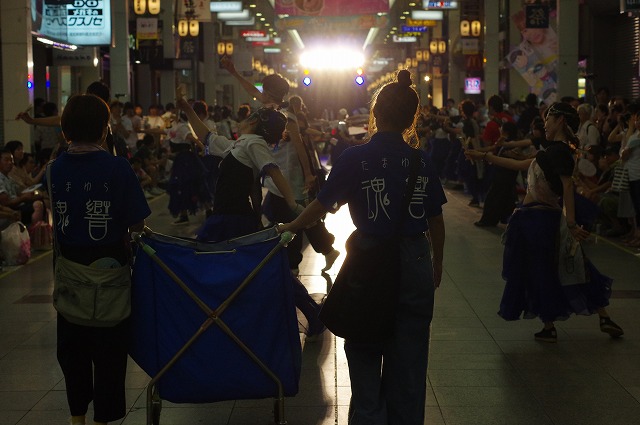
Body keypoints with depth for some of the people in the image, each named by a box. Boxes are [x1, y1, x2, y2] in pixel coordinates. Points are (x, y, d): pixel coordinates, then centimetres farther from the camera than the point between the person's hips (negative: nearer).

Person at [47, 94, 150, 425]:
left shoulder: (54, 170, -5)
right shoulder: (117, 168, -16)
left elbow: (51, 223, -2)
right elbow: (137, 224, -15)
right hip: (110, 266, -3)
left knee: (71, 343, 17)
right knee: (109, 347, 9)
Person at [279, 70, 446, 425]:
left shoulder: (355, 158, -10)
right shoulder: (421, 162, -2)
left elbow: (321, 206, -8)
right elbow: (436, 221, 3)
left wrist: (290, 227, 10)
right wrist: (437, 264, 18)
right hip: (415, 264, 3)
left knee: (366, 357, 13)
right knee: (408, 361, 13)